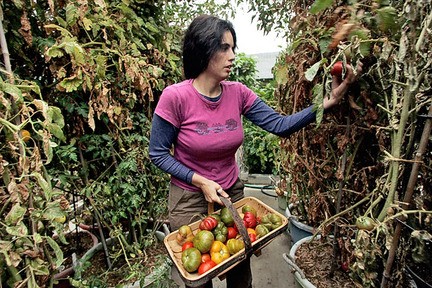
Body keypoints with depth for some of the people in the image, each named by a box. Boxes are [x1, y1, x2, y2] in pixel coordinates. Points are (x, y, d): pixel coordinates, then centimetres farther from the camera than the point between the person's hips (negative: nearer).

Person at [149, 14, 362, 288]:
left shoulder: (237, 93, -8)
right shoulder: (175, 97, -21)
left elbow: (280, 125, -11)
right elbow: (158, 154, -13)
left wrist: (328, 101, -20)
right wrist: (201, 182, -20)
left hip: (232, 194, 4)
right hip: (190, 200, -3)